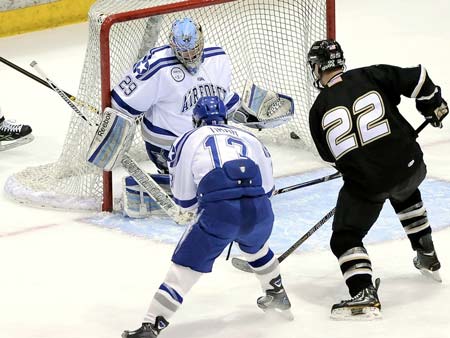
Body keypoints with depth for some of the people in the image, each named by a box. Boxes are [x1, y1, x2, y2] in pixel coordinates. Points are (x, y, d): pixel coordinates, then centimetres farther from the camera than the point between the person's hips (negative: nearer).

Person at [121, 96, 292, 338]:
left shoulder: (188, 140, 17)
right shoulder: (249, 138, 25)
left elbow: (183, 199, 17)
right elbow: (267, 186, 24)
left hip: (218, 212, -4)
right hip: (260, 210, 4)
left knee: (184, 268, 2)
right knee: (255, 246, 37)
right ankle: (278, 297, 51)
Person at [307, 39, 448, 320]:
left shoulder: (319, 110, 3)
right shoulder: (371, 76, 2)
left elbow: (330, 155, 15)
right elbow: (417, 78, -4)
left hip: (366, 184, -3)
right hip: (410, 167, 4)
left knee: (345, 237, 10)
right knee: (405, 194, 38)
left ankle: (364, 293, -12)